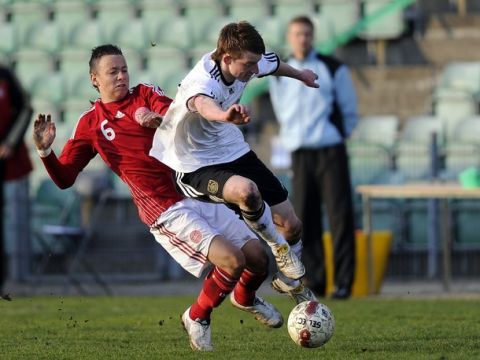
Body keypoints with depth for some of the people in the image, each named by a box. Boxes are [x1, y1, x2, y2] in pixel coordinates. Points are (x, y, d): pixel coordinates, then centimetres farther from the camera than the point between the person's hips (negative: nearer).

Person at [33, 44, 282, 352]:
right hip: (167, 211, -4)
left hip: (198, 193, 4)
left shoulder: (146, 95, 11)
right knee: (232, 260, -23)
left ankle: (245, 298, 35)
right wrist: (45, 151, -13)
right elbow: (64, 178, 6)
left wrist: (159, 119, -29)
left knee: (257, 256, -1)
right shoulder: (91, 124, 6)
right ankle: (197, 319, 3)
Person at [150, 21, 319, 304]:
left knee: (291, 226, 4)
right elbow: (201, 103, -61)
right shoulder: (203, 80, -34)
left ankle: (290, 280, 35)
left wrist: (301, 75, 38)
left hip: (233, 151, 7)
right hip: (195, 165, -7)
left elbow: (273, 65, 17)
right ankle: (279, 249, -9)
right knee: (246, 190, -38)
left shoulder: (248, 62, -10)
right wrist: (224, 115, -84)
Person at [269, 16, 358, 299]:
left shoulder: (333, 69, 1)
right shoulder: (279, 75, 10)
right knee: (305, 221, 0)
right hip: (299, 154, 3)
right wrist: (297, 138, 13)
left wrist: (335, 137, 6)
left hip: (331, 151, -3)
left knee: (340, 216, -7)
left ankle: (344, 282, -6)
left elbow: (350, 111, 7)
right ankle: (314, 281, 6)